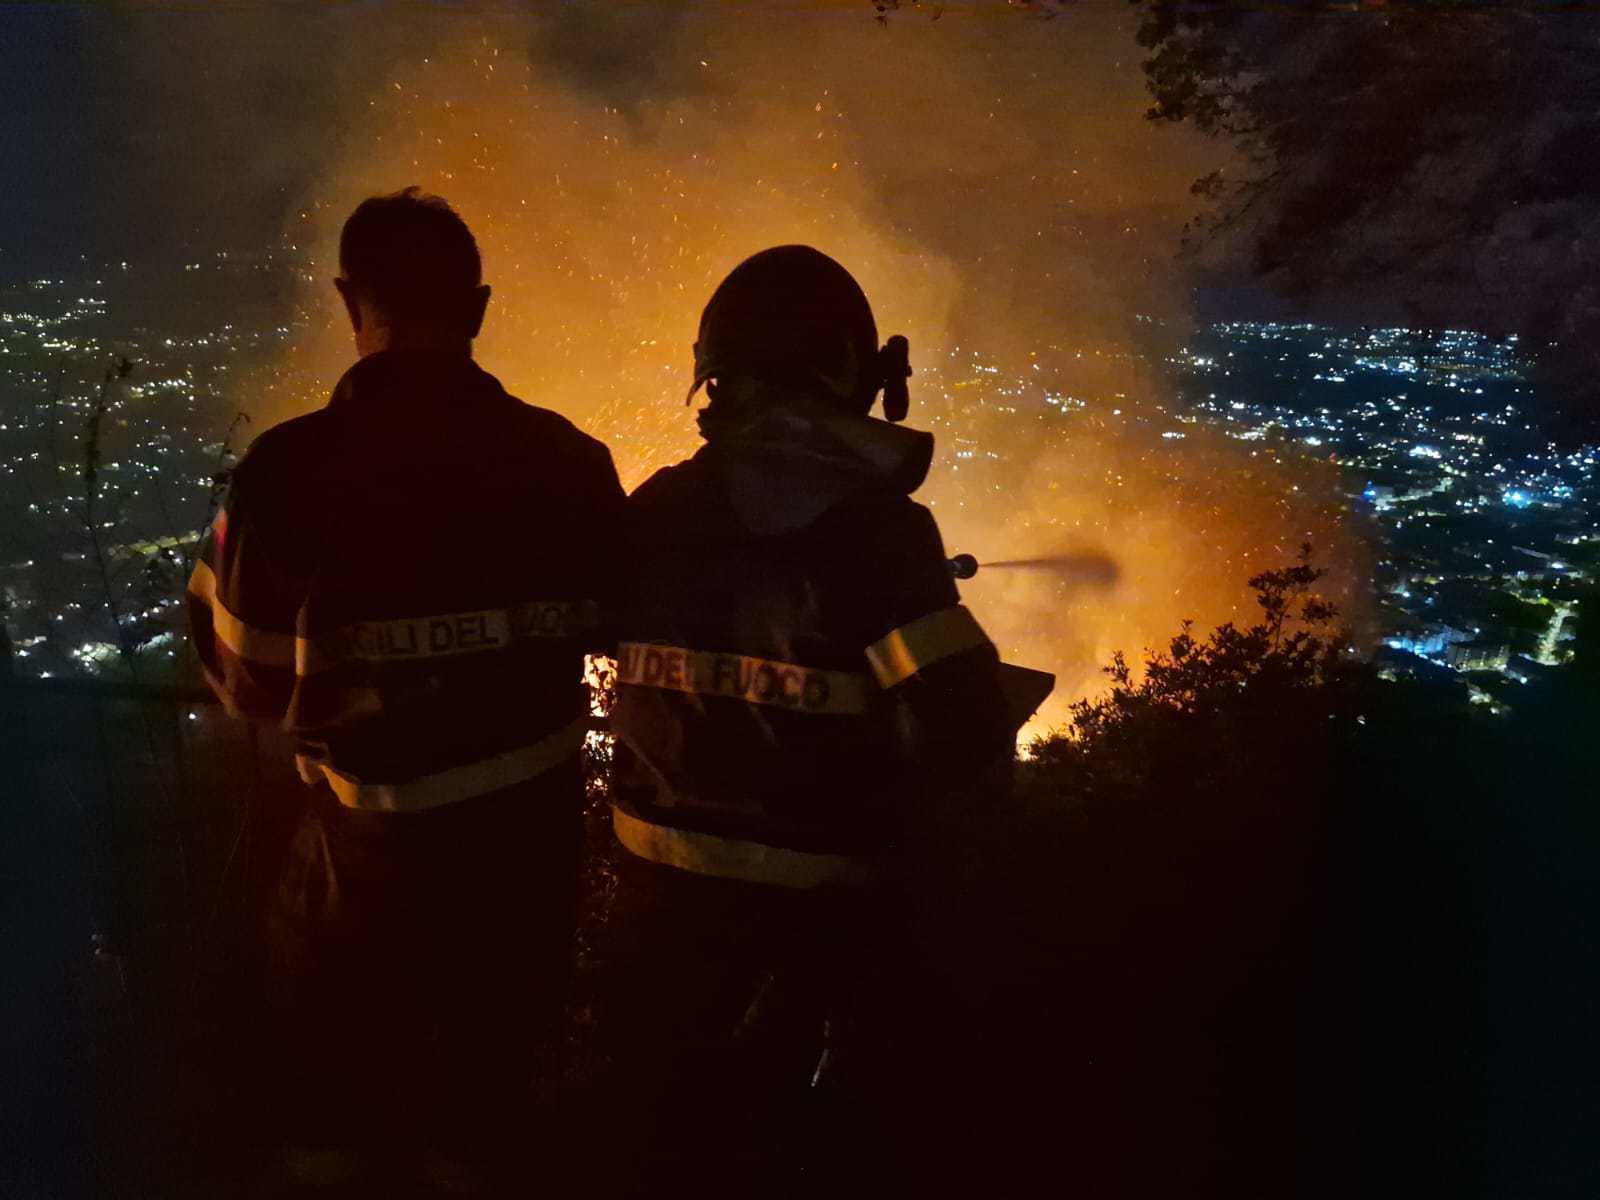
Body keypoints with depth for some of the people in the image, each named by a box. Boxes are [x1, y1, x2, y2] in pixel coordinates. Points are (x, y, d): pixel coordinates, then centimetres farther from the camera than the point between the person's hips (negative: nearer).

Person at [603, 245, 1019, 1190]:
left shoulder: (658, 511, -5)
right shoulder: (875, 526, -19)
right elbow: (965, 731, -22)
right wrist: (911, 842, -2)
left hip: (665, 878, 4)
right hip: (820, 894, -3)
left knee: (668, 1118, 24)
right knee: (781, 1124, 19)